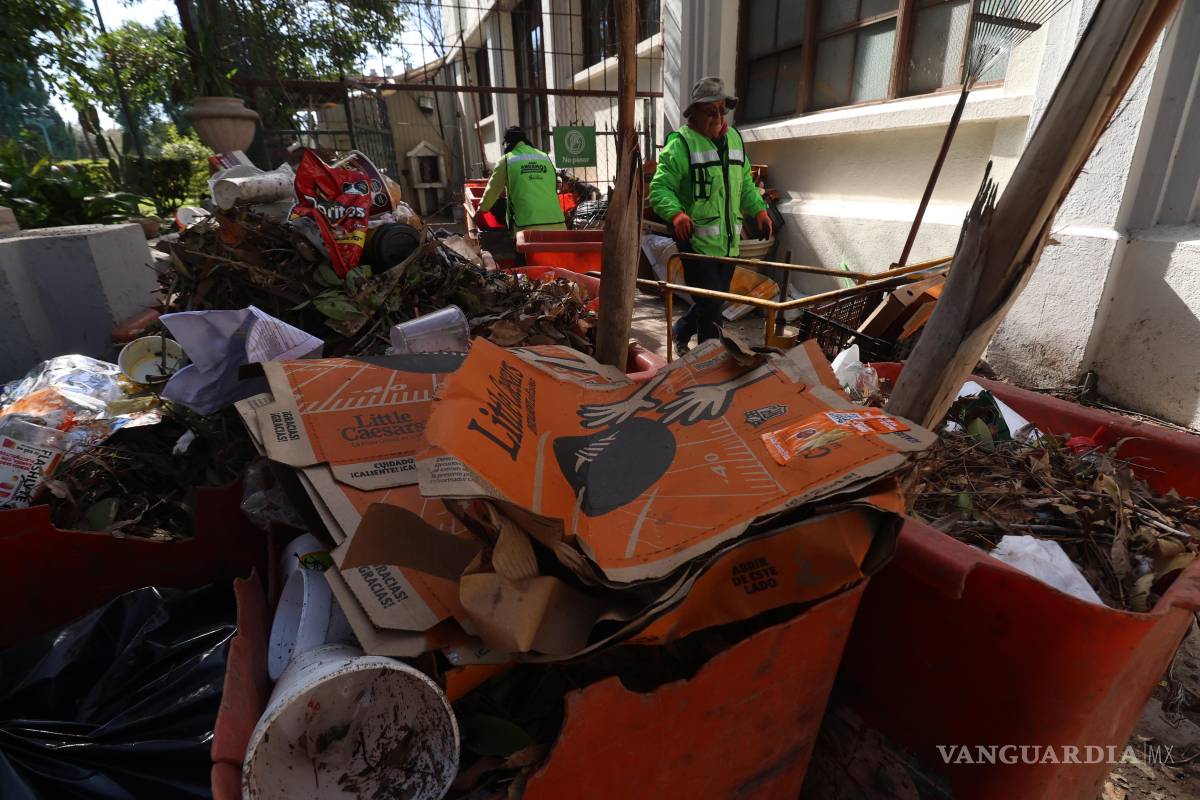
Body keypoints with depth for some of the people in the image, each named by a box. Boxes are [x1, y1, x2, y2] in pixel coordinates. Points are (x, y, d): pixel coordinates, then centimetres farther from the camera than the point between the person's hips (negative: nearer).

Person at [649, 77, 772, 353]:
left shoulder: (734, 138, 15)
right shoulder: (681, 144, -9)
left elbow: (745, 183, 24)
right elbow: (659, 188, -13)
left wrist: (759, 209, 10)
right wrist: (676, 213, -32)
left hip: (728, 242, 8)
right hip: (696, 240, -7)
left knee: (716, 301, 17)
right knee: (710, 305, -8)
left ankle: (681, 331, 41)